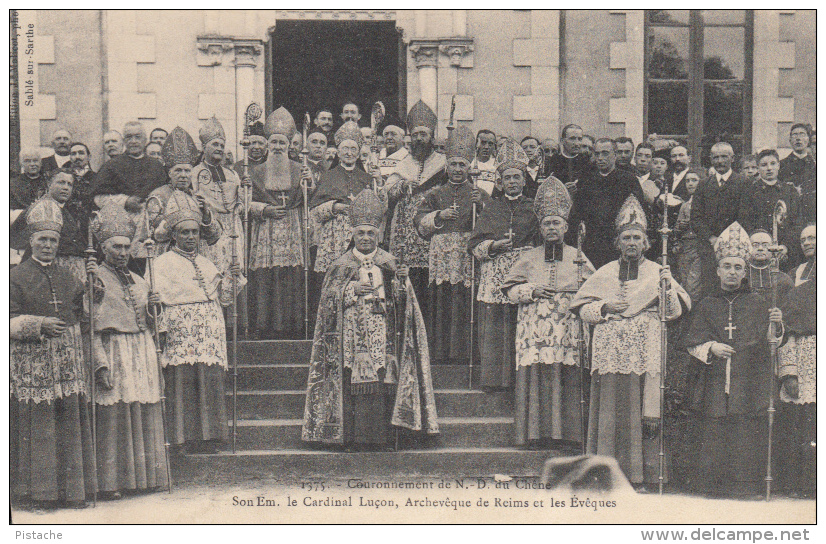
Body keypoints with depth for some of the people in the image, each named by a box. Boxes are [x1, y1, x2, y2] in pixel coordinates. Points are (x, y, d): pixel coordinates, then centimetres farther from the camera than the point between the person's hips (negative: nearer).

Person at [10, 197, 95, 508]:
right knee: (37, 423, -3)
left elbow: (80, 313, 26)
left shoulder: (68, 278, 15)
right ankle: (40, 491, 6)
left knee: (70, 422, 5)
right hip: (32, 361, -4)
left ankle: (73, 487, 12)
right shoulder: (17, 277, 1)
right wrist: (38, 324, -16)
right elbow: (10, 321, -5)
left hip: (68, 359, 4)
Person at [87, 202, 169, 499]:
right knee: (113, 416, -6)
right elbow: (91, 324, -9)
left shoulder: (138, 281, 19)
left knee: (145, 416, 7)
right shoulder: (95, 277, 0)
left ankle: (146, 474, 15)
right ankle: (111, 482, -1)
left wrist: (150, 308, 2)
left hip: (143, 351, 6)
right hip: (113, 350, -6)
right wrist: (101, 362, -19)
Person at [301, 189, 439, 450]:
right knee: (353, 384, -8)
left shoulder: (390, 264, 13)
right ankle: (355, 438, -4)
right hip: (351, 334, -1)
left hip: (382, 333, 1)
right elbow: (328, 297, 3)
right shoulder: (341, 265, 10)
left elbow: (401, 301, 8)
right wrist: (352, 288, -11)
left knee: (383, 382, -7)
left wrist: (401, 281, -11)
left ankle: (381, 437, -2)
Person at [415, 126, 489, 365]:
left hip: (470, 257, -1)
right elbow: (420, 223, 8)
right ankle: (440, 352, 1)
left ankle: (468, 352, -1)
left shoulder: (480, 195, 14)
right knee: (441, 306, -4)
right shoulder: (435, 195, 17)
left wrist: (480, 206, -10)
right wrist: (439, 216, -7)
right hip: (441, 259, 1)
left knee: (467, 306, -7)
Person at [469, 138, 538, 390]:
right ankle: (495, 378, 2)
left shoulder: (533, 208, 12)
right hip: (495, 277, 1)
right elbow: (474, 244, 9)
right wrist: (493, 246, -9)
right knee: (495, 325, -4)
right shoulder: (491, 208, 14)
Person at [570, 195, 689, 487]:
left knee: (644, 416, -8)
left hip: (646, 353, -1)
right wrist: (604, 307, -3)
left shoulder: (658, 272, 11)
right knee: (611, 412, -2)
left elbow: (674, 312, 5)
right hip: (610, 352, 1)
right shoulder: (604, 274, 14)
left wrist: (669, 287, -11)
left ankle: (644, 476, -2)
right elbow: (580, 307, 13)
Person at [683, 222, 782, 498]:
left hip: (748, 382, -1)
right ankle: (710, 485, 8)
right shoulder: (707, 305, 12)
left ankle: (744, 486, 5)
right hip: (714, 385, 1)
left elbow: (768, 342, 6)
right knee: (713, 436, -1)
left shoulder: (757, 303, 9)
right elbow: (692, 341, 9)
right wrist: (711, 347, -10)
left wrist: (777, 324, -14)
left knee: (746, 432, -4)